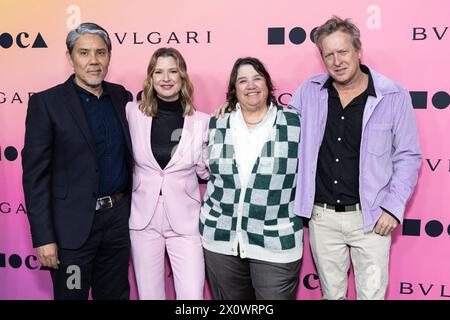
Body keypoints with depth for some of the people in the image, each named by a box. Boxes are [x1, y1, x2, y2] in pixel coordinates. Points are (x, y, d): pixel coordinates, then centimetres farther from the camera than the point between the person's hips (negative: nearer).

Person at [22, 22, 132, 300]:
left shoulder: (120, 95, 5)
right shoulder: (46, 103, -9)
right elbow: (35, 175, -10)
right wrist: (43, 238, -13)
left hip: (119, 217, 5)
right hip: (73, 225, -4)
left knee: (116, 294, 19)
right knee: (72, 294, 12)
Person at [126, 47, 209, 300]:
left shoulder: (201, 121, -3)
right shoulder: (133, 113, -2)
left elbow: (206, 171, 4)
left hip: (185, 221, -1)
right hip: (143, 219, 1)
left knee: (192, 295, -1)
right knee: (149, 294, 13)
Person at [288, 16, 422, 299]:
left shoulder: (394, 96, -6)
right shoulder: (310, 91, 1)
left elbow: (407, 156, -1)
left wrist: (394, 207, -8)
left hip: (370, 217, -2)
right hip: (322, 216, 2)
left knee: (372, 294, 6)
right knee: (331, 293, 17)